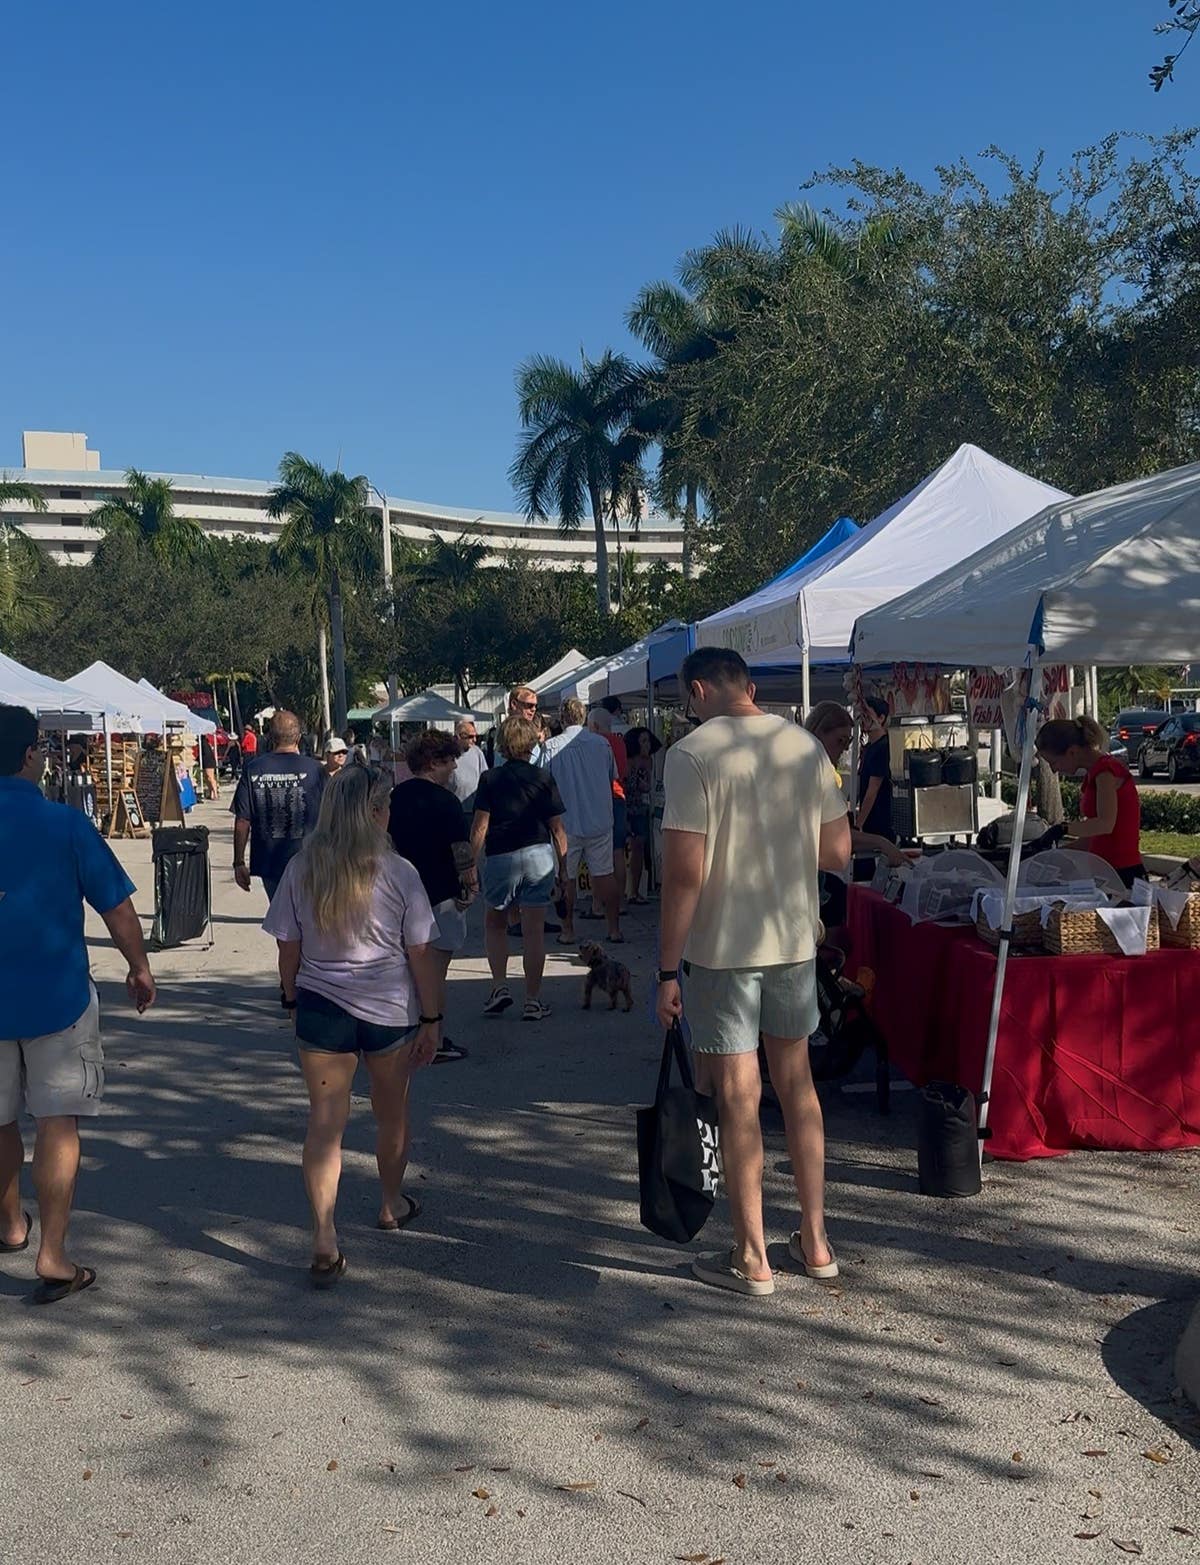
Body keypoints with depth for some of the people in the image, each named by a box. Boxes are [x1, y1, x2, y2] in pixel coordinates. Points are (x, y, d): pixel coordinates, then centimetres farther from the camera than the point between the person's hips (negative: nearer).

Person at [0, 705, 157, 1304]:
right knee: (57, 1123, 2)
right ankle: (52, 1259, 0)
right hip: (57, 996, -3)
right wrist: (139, 967, 5)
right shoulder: (65, 824, -12)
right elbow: (116, 905, -8)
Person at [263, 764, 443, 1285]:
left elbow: (288, 951, 1)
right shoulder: (398, 874, -12)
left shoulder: (301, 870, -5)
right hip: (389, 1011, -1)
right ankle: (391, 1204, 41)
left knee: (325, 1121, 5)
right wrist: (431, 1018, 2)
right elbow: (420, 955, -8)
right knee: (391, 1113, 20)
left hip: (320, 1008, 1)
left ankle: (325, 1240, -3)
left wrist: (296, 1001, 16)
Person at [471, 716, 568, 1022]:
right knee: (534, 931, 4)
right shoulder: (544, 778, 2)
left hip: (500, 858, 0)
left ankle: (500, 986, 8)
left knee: (495, 923, 20)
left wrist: (472, 864, 1)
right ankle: (533, 1002, 6)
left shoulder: (490, 779, -1)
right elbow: (557, 829, 2)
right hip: (540, 856, 1)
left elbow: (479, 827, -5)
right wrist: (562, 866, 9)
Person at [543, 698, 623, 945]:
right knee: (605, 875, 7)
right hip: (600, 821, 2)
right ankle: (614, 929, 10)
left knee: (566, 878, 8)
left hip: (567, 823, -2)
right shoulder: (602, 743, -1)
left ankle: (568, 930, 13)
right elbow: (613, 778, 12)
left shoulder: (552, 747, -10)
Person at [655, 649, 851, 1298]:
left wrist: (667, 969, -10)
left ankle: (751, 1258, 16)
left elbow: (684, 872, -17)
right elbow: (838, 852, 6)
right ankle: (815, 1242, 27)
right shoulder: (805, 746, 3)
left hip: (722, 949, -5)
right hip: (796, 942, 5)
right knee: (797, 1085, 17)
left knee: (738, 1099, 4)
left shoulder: (693, 753, -13)